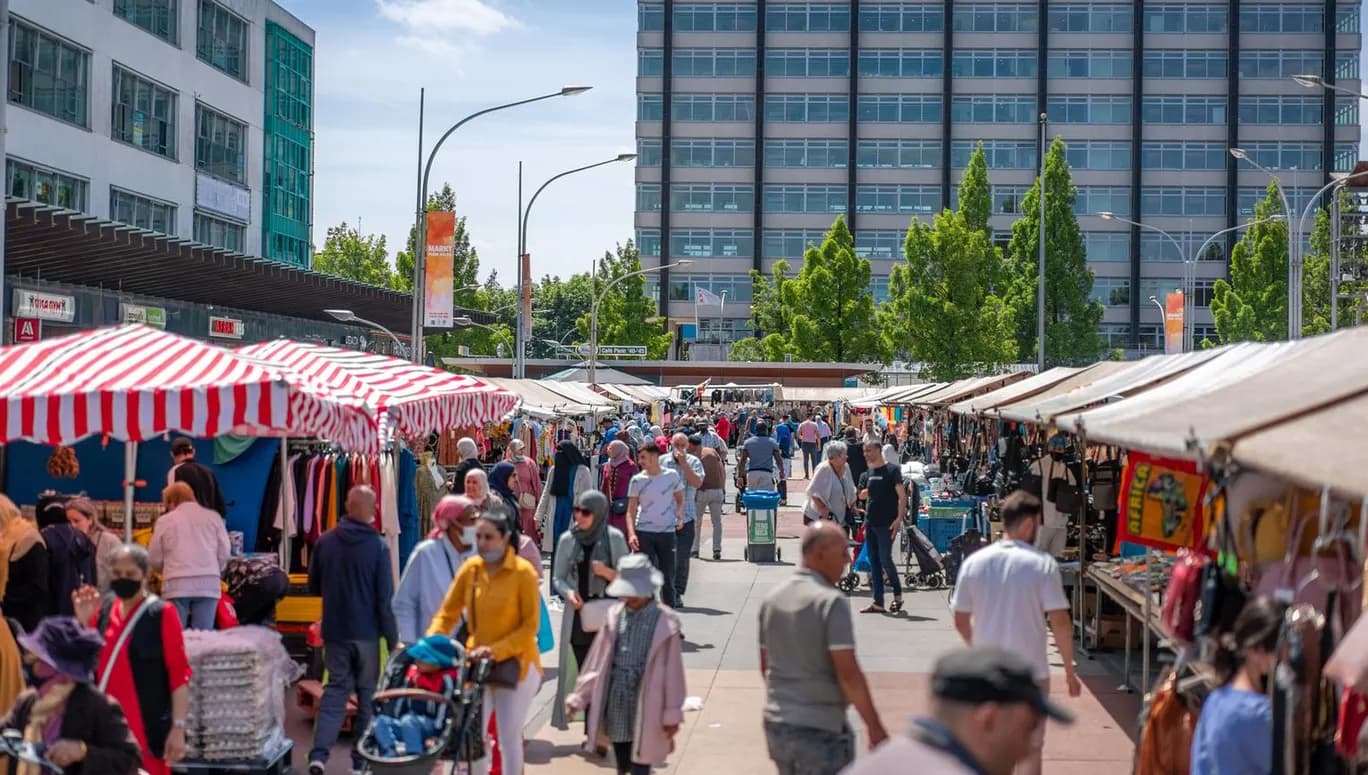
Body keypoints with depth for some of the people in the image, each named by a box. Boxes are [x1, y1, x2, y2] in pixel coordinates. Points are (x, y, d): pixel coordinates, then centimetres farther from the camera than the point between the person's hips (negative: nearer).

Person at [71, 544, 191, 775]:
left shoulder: (162, 614, -9)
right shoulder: (104, 608, 7)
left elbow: (179, 674, -10)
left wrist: (178, 727, -15)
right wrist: (83, 621, -2)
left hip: (147, 724, -5)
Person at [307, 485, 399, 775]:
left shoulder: (325, 542, -3)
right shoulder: (378, 546, -12)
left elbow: (313, 587, 9)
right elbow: (385, 598, -11)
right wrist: (393, 639, -3)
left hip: (335, 632, 3)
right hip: (368, 633, -3)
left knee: (335, 690, 9)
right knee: (368, 695, 10)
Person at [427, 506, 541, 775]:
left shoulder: (523, 572, -12)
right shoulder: (470, 569, 0)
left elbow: (530, 627, -13)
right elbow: (447, 614, 3)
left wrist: (496, 650, -23)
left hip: (514, 665, -4)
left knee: (509, 738, 4)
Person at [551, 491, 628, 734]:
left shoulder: (614, 538, -2)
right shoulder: (568, 540, 4)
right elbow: (558, 578, 9)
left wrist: (607, 572, -16)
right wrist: (569, 593, -11)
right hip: (578, 614, 2)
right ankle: (592, 731, 11)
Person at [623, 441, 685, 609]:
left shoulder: (672, 476, 1)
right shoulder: (637, 480, 0)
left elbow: (680, 499, 15)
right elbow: (631, 510, 1)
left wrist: (680, 515, -5)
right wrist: (631, 534, -12)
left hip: (667, 532, 1)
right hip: (643, 533, -1)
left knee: (668, 576, 5)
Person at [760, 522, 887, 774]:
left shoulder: (772, 599, 7)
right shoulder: (831, 602, -16)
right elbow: (848, 673, -20)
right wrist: (874, 726, -14)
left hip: (776, 724, 7)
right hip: (820, 728, -7)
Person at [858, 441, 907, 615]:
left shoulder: (892, 470, -6)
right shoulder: (868, 473, 14)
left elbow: (902, 496, -10)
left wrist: (899, 519, -18)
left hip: (887, 523, -7)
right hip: (871, 523, 7)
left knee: (885, 560, -9)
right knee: (874, 562, 5)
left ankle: (898, 594, 9)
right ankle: (878, 602, 7)